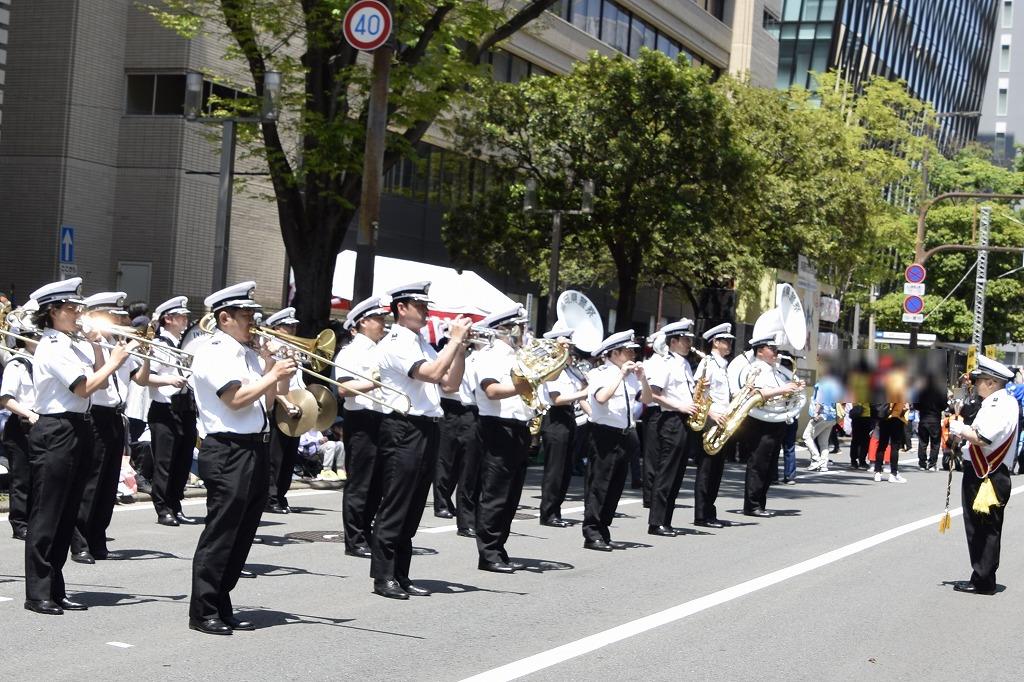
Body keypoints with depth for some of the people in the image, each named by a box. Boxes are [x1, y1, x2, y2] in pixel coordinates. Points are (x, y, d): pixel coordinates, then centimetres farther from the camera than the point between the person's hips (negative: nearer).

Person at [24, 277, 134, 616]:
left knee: (66, 515, 11)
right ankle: (38, 593, -1)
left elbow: (101, 382, 12)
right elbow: (85, 387, -19)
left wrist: (96, 345, 5)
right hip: (55, 433, -9)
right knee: (46, 515, -4)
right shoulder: (52, 347, -13)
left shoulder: (76, 344, 14)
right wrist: (114, 361, -10)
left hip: (78, 432, 9)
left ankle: (56, 590, 17)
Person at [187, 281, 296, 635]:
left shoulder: (249, 353, 18)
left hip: (254, 450, 9)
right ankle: (202, 611, 0)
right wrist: (273, 375, -14)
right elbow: (236, 399, -18)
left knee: (242, 535, 11)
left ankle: (222, 608, 19)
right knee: (220, 535, -6)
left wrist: (273, 364, 7)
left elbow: (268, 400, 20)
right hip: (227, 451, -9)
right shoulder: (213, 353, -8)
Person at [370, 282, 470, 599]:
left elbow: (450, 383, 15)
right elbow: (432, 374, -22)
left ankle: (400, 575, 16)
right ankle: (383, 577, -2)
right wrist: (455, 339, -13)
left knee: (413, 508, 10)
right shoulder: (394, 343, -9)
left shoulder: (423, 344, 19)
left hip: (427, 429, 9)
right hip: (403, 428, -9)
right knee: (395, 507, -6)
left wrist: (461, 347, 5)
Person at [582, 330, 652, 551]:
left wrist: (642, 378, -2)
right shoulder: (599, 374, -7)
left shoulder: (630, 376, 12)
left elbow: (647, 400, 12)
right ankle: (591, 535, -2)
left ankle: (603, 533, 17)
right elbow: (601, 397, -25)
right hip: (605, 434, -7)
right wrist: (621, 374, -19)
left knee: (615, 487, 10)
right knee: (599, 485, -5)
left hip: (625, 435, 7)